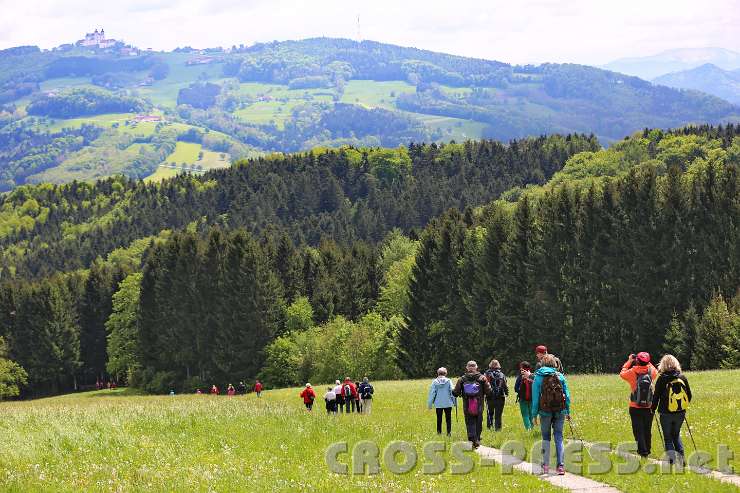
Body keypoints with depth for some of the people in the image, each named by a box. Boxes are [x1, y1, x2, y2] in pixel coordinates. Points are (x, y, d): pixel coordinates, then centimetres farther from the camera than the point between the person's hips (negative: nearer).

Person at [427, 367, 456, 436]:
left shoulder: (435, 382, -3)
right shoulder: (448, 381, -5)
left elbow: (432, 393, -1)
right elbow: (452, 392, -3)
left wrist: (430, 404, 5)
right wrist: (455, 402, 5)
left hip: (438, 404, 1)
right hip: (448, 403, -1)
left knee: (439, 419, 10)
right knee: (448, 419, 6)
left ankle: (439, 432, 10)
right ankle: (449, 432, -2)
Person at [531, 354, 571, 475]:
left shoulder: (538, 377, 0)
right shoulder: (560, 376, 4)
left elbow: (535, 397, -1)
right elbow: (567, 395, 4)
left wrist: (534, 414, 2)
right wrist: (568, 411, 10)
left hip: (545, 411, -1)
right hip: (560, 411, 1)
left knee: (546, 438, 12)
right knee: (559, 438, 5)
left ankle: (546, 466, 9)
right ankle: (561, 466, -3)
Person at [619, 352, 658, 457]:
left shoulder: (633, 372, -13)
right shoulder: (651, 371, -6)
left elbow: (622, 373, 9)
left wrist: (629, 361, 17)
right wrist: (647, 362, 19)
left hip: (635, 408, -3)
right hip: (649, 408, 3)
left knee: (638, 431, 0)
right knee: (647, 431, 14)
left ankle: (643, 451, -7)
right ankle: (647, 451, 20)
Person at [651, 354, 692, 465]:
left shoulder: (662, 379, -10)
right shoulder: (682, 377, 0)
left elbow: (656, 396, -6)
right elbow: (689, 395, 8)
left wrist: (653, 409, 10)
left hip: (666, 413, -4)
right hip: (680, 413, 4)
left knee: (668, 438, 9)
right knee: (676, 435, 21)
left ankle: (671, 459, -2)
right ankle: (681, 458, 7)